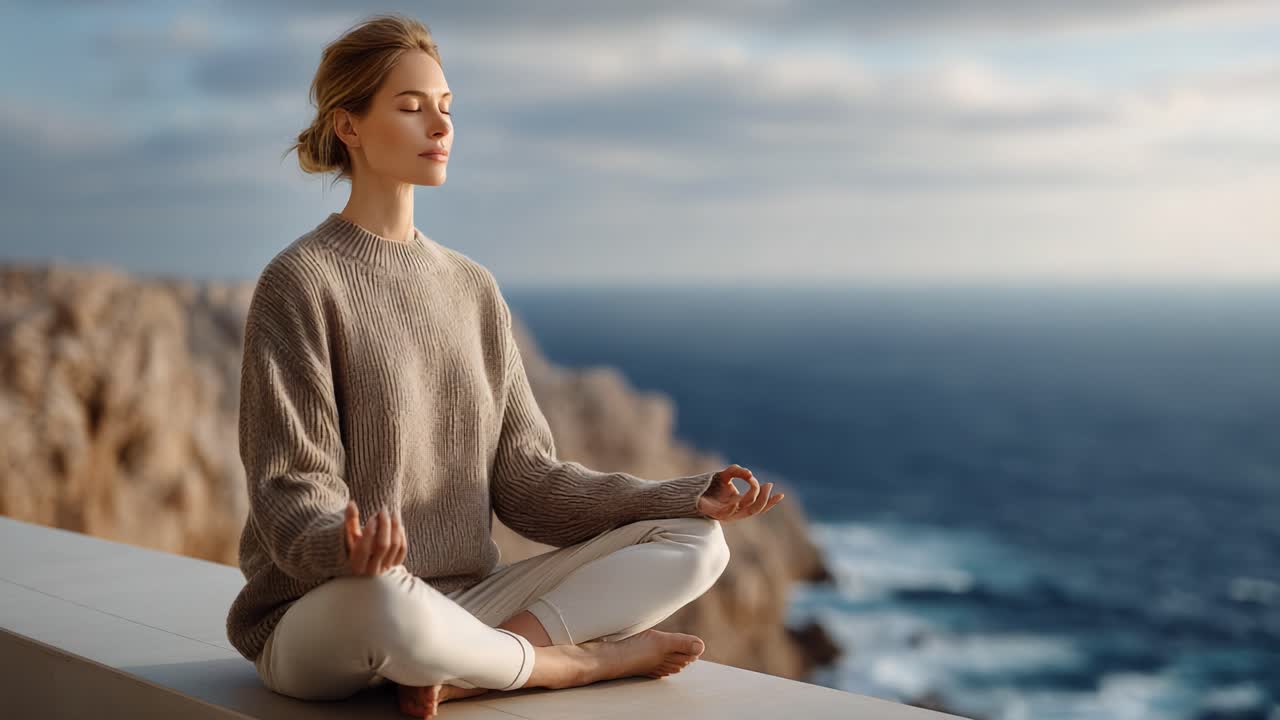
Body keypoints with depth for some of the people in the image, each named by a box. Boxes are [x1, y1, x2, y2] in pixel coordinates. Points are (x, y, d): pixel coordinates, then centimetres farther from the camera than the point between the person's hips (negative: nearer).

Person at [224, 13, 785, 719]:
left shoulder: (472, 287, 10)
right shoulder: (298, 283, -8)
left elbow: (524, 479, 6)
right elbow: (291, 496, -14)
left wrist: (688, 498, -5)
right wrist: (346, 548, -38)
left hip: (460, 605, 6)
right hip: (319, 617, -5)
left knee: (694, 542, -8)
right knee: (380, 602, -43)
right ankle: (583, 660, -13)